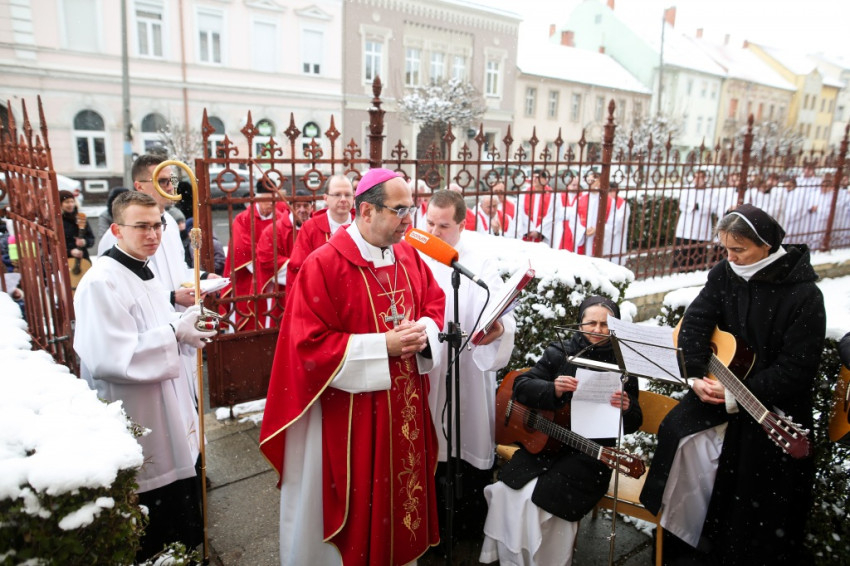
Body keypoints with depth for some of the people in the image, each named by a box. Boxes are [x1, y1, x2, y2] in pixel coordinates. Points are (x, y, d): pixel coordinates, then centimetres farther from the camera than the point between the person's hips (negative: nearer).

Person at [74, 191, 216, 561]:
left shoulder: (143, 272, 8)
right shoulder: (101, 282, -23)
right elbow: (110, 359, -28)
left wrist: (183, 328, -1)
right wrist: (174, 333, -23)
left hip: (168, 416, 10)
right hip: (136, 429, -9)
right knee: (153, 536, 8)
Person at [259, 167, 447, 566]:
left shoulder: (408, 257, 1)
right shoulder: (323, 265, -18)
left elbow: (436, 304, 12)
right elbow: (310, 344, -21)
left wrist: (424, 332, -11)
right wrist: (383, 346, -23)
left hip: (404, 406, 6)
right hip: (347, 415, -6)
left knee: (402, 487, 21)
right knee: (354, 500, 12)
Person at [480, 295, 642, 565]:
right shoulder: (560, 353, 4)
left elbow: (634, 422, 0)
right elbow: (520, 386, -2)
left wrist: (626, 409, -24)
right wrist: (553, 389, -21)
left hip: (591, 454, -2)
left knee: (544, 498, -23)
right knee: (507, 489, -16)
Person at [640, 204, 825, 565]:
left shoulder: (803, 295, -17)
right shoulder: (724, 274, -3)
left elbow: (797, 369, -19)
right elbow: (695, 322, -7)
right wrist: (695, 376, -20)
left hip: (777, 403, -4)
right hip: (722, 385, 4)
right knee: (678, 430, -10)